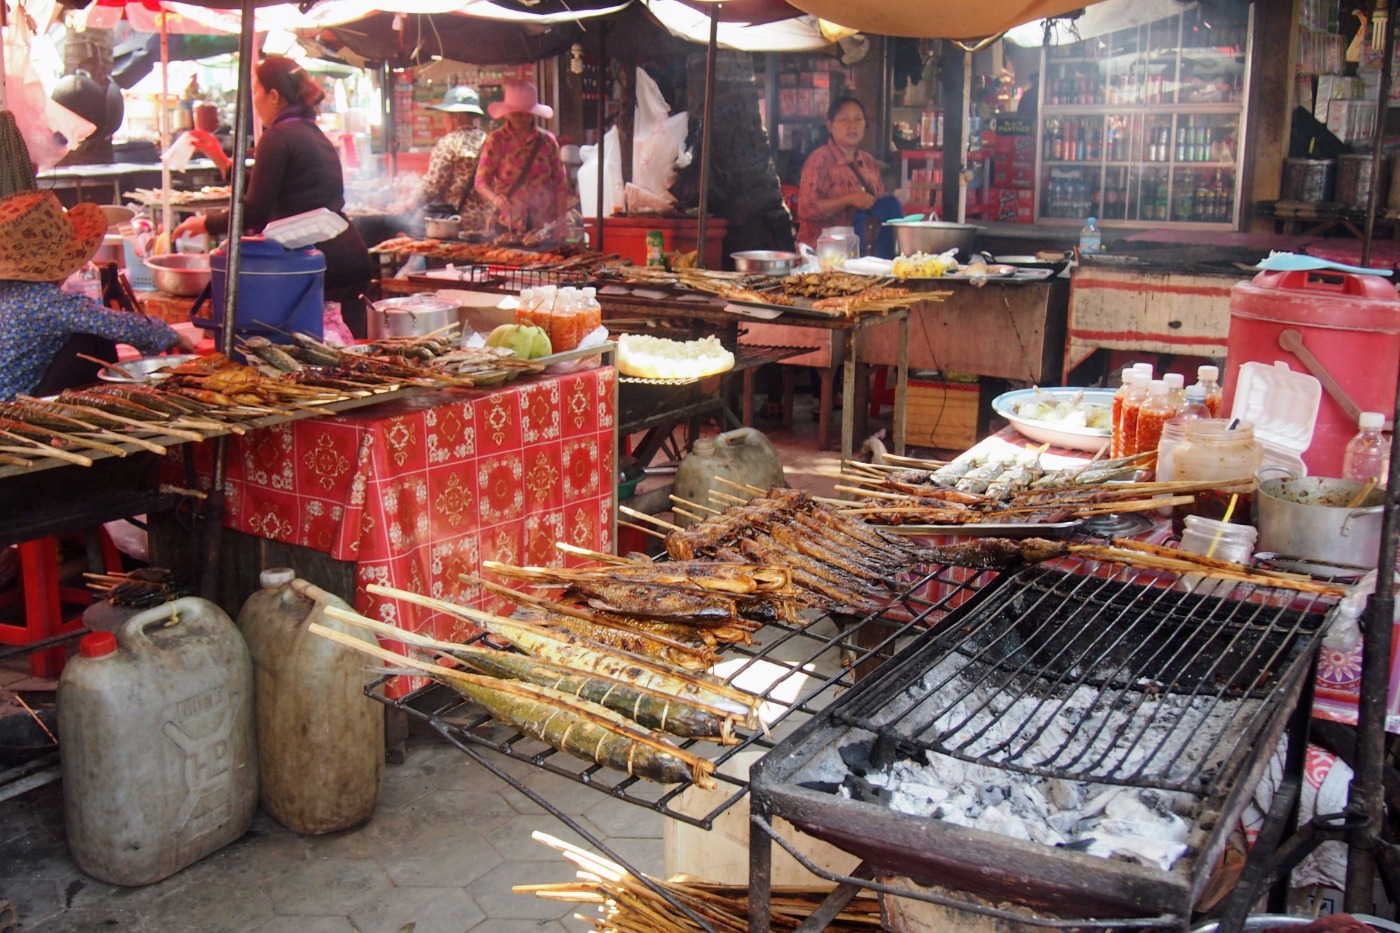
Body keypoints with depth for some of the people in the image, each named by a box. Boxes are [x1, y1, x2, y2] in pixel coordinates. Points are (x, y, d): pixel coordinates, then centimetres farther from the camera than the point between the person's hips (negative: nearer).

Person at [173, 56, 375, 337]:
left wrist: (206, 223, 6)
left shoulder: (280, 136, -8)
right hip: (351, 258, 9)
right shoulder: (314, 133, 20)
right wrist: (223, 161, 31)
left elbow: (255, 211, -10)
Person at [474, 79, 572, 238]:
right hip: (507, 226, -1)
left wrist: (561, 219, -2)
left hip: (544, 226, 2)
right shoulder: (496, 141, 1)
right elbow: (481, 180, -4)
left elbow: (560, 183, 6)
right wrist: (494, 198, -24)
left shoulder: (547, 140, 6)